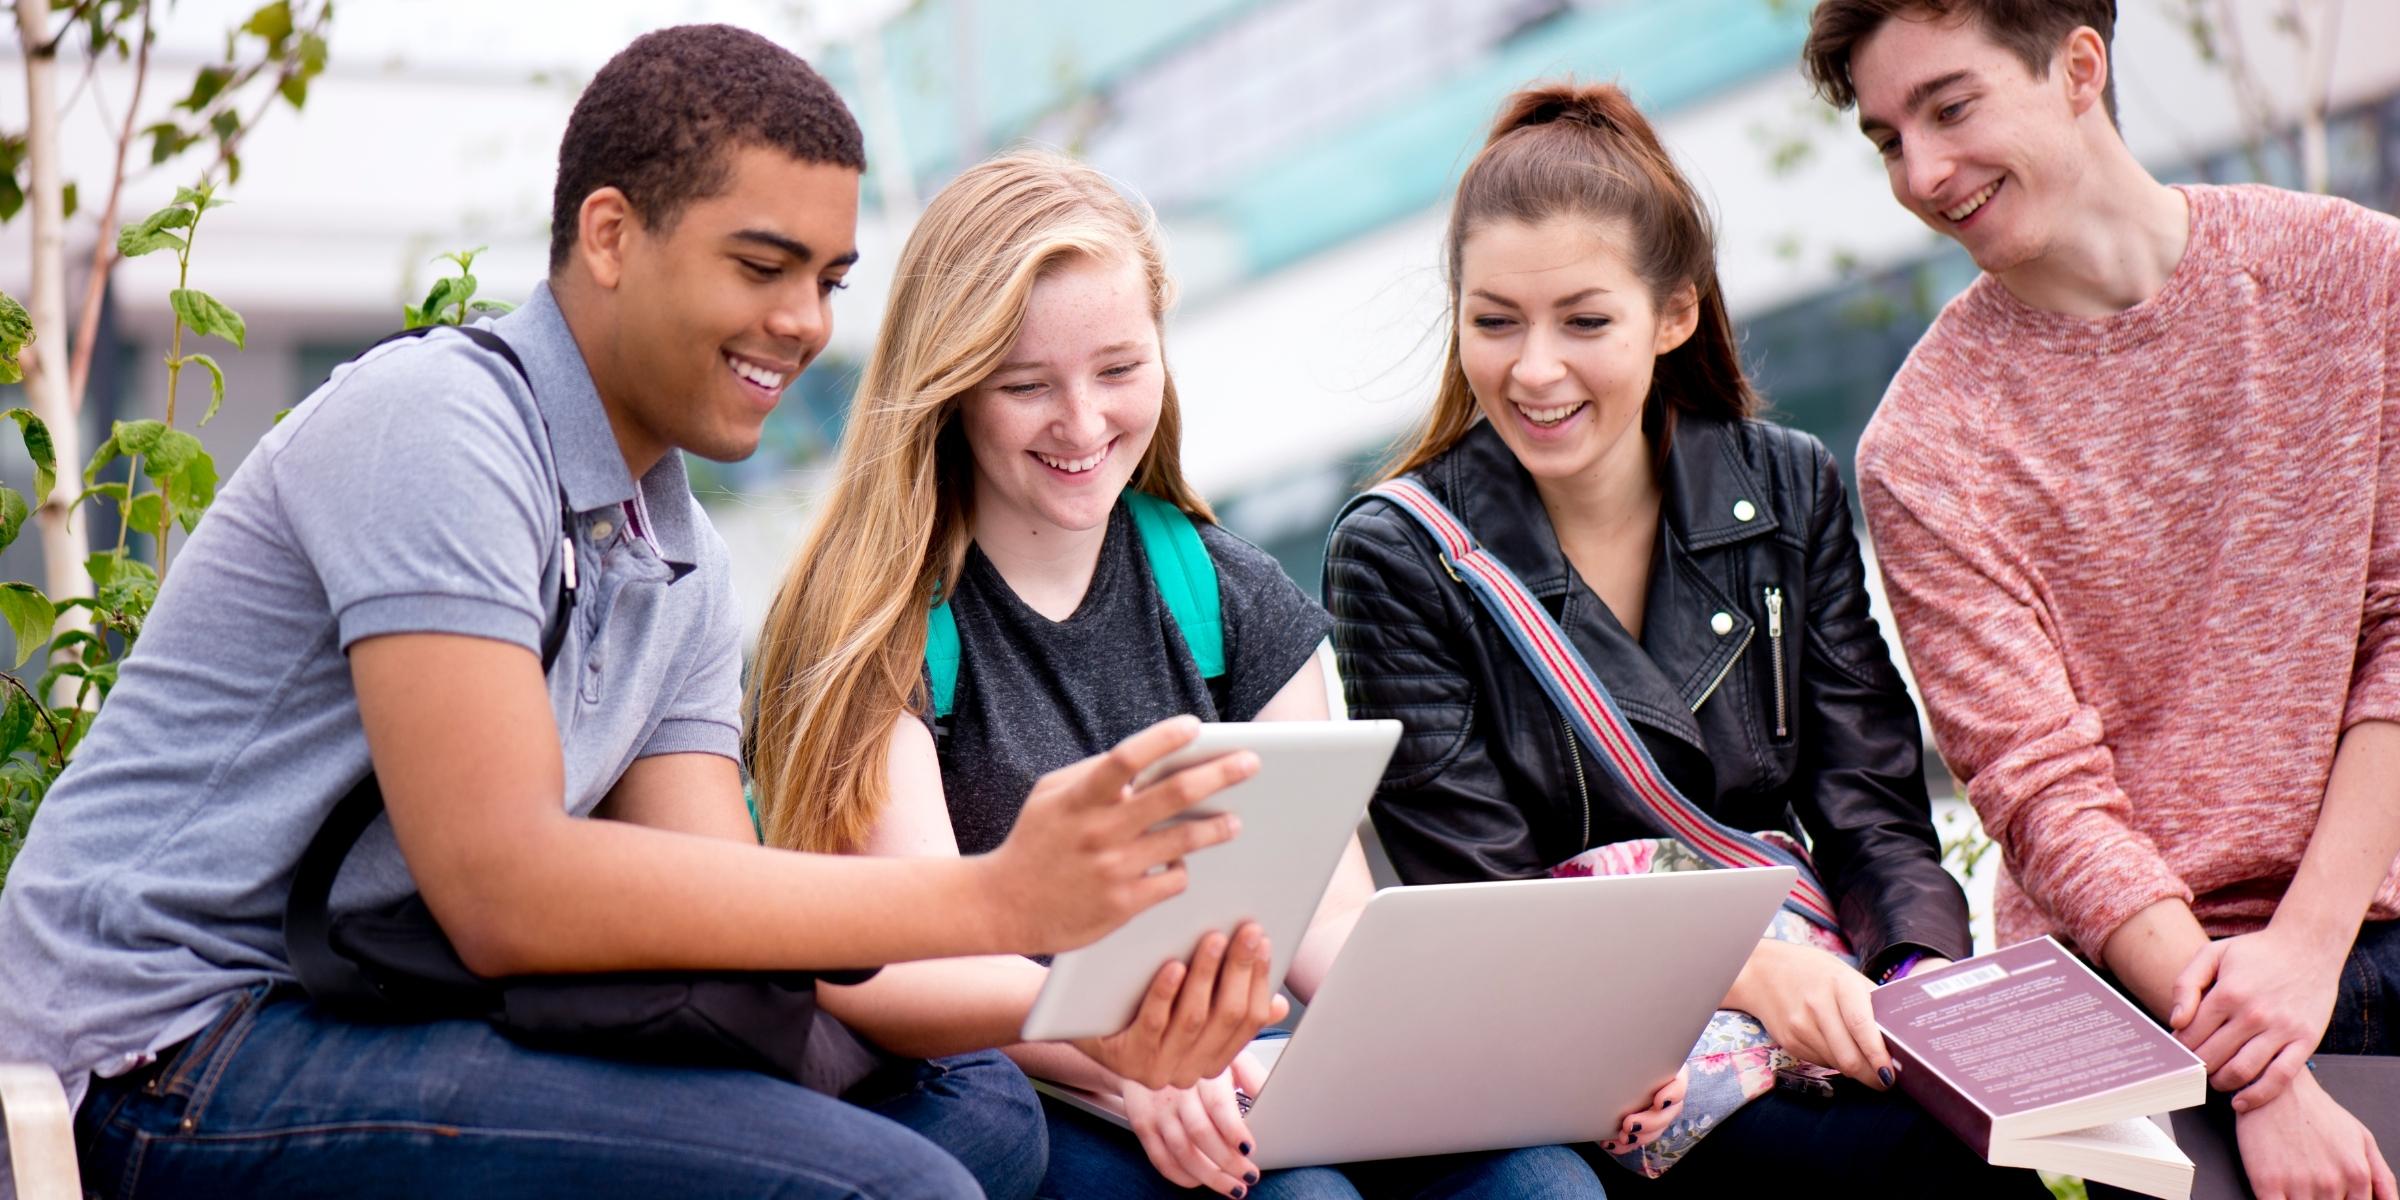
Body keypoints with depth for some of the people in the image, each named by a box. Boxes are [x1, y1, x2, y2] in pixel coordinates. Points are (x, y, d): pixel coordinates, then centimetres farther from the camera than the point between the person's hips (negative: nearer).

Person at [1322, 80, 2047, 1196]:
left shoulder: (1787, 493, 8)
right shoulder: (1397, 560, -3)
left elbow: (1876, 816, 5)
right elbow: (1484, 908, -8)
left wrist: (1926, 980, -18)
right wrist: (1744, 969, -24)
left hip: (1803, 982, 4)